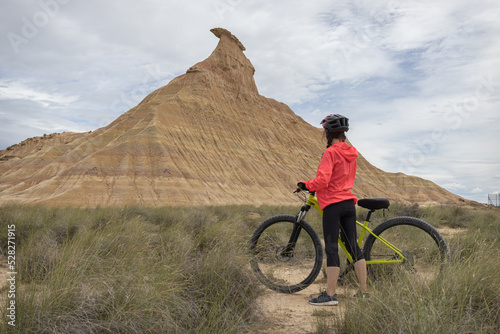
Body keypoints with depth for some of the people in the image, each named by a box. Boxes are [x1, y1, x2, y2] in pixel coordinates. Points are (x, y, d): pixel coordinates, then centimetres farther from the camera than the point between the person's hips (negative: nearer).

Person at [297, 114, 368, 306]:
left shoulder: (330, 152, -13)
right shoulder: (351, 153, 12)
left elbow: (322, 181, -22)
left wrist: (305, 185, -4)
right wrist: (316, 186, 26)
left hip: (333, 204, -8)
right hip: (349, 202, 8)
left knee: (331, 248, -3)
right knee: (353, 246, 12)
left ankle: (330, 295, 3)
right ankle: (363, 291, 18)